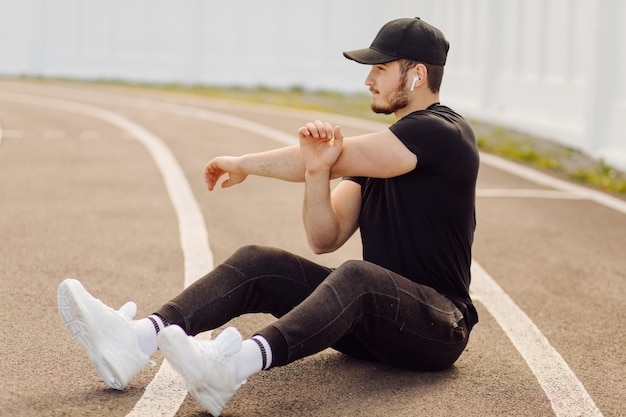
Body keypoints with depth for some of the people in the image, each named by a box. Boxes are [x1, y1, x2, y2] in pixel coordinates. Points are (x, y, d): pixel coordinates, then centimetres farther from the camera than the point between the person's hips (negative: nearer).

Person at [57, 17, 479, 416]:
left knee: (356, 275, -38)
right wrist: (317, 171, -14)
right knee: (257, 263, -10)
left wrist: (242, 164, -1)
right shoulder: (378, 150, 16)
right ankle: (136, 341, -30)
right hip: (373, 320, 8)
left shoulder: (442, 134, -11)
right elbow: (325, 238, 5)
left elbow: (327, 159, -14)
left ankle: (237, 364, -61)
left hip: (438, 326, -7)